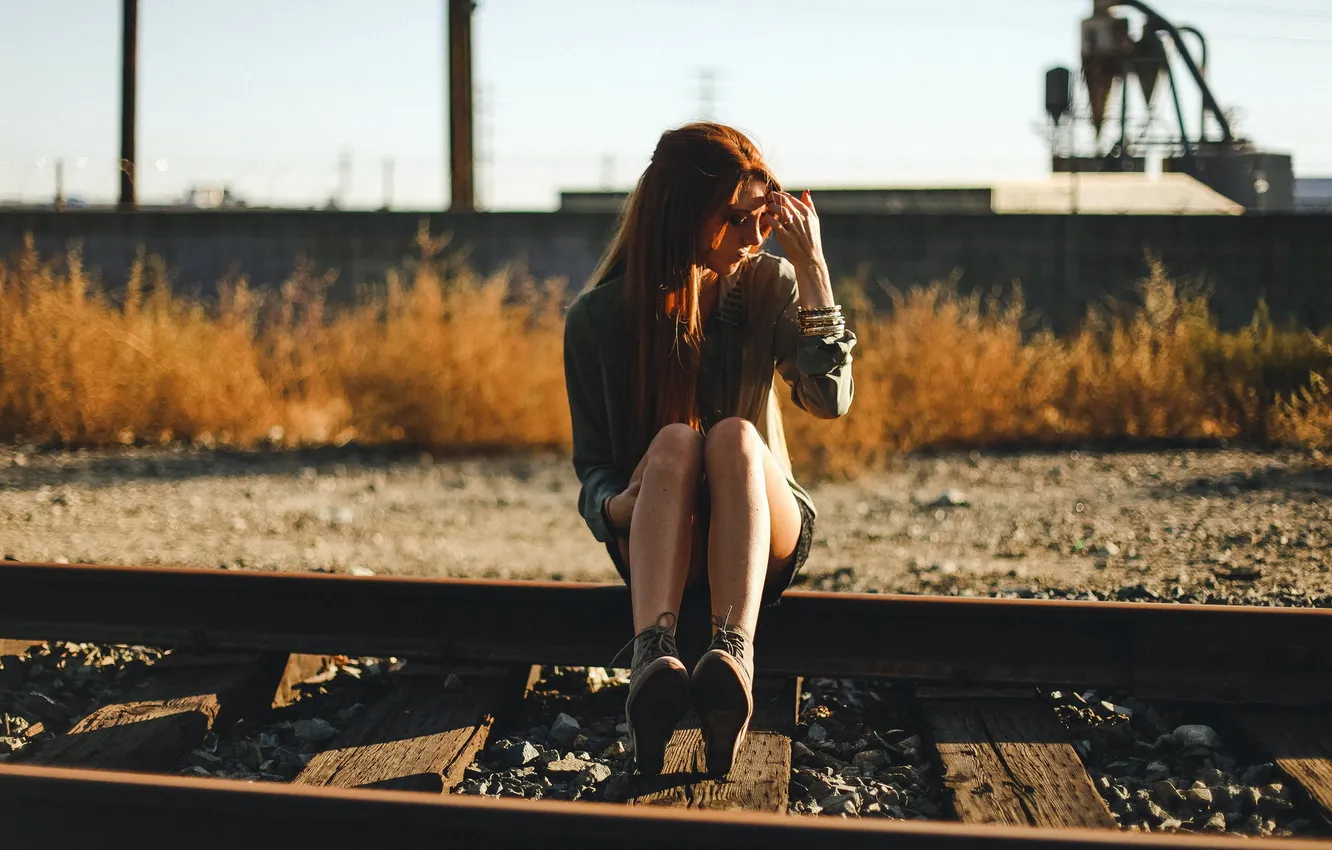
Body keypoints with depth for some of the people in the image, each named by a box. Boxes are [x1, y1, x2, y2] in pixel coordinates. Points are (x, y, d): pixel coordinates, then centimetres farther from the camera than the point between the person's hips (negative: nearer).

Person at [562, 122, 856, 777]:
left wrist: (813, 267, -16)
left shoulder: (770, 285, 0)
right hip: (653, 547, -1)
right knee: (673, 440, -33)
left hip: (762, 539, 1)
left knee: (734, 436, -32)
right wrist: (616, 505, -26)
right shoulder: (597, 317, -4)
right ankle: (652, 661, -54)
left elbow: (830, 400, -14)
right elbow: (593, 463, -2)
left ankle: (733, 657, -54)